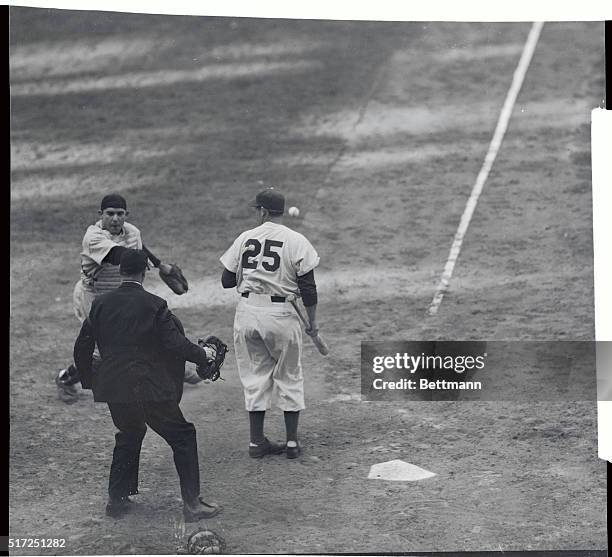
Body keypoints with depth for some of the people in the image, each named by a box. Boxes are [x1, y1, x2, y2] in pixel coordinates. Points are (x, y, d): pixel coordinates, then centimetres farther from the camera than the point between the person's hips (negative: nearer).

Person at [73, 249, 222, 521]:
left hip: (114, 388, 5)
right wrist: (203, 354, 6)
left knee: (128, 436, 27)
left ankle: (117, 498, 27)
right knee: (183, 437, 9)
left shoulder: (100, 304, 4)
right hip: (150, 388, -5)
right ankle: (192, 503, 4)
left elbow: (82, 348, 8)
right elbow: (176, 343, -12)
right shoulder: (154, 305, -9)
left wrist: (89, 380, 22)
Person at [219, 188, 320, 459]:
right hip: (281, 314, -2)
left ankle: (257, 441, 12)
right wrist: (312, 320, 4)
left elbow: (227, 281, 5)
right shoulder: (297, 241, -6)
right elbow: (308, 288, -7)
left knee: (255, 376, 11)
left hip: (247, 312, 2)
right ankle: (292, 441, 11)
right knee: (289, 376, 11)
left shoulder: (244, 239, 1)